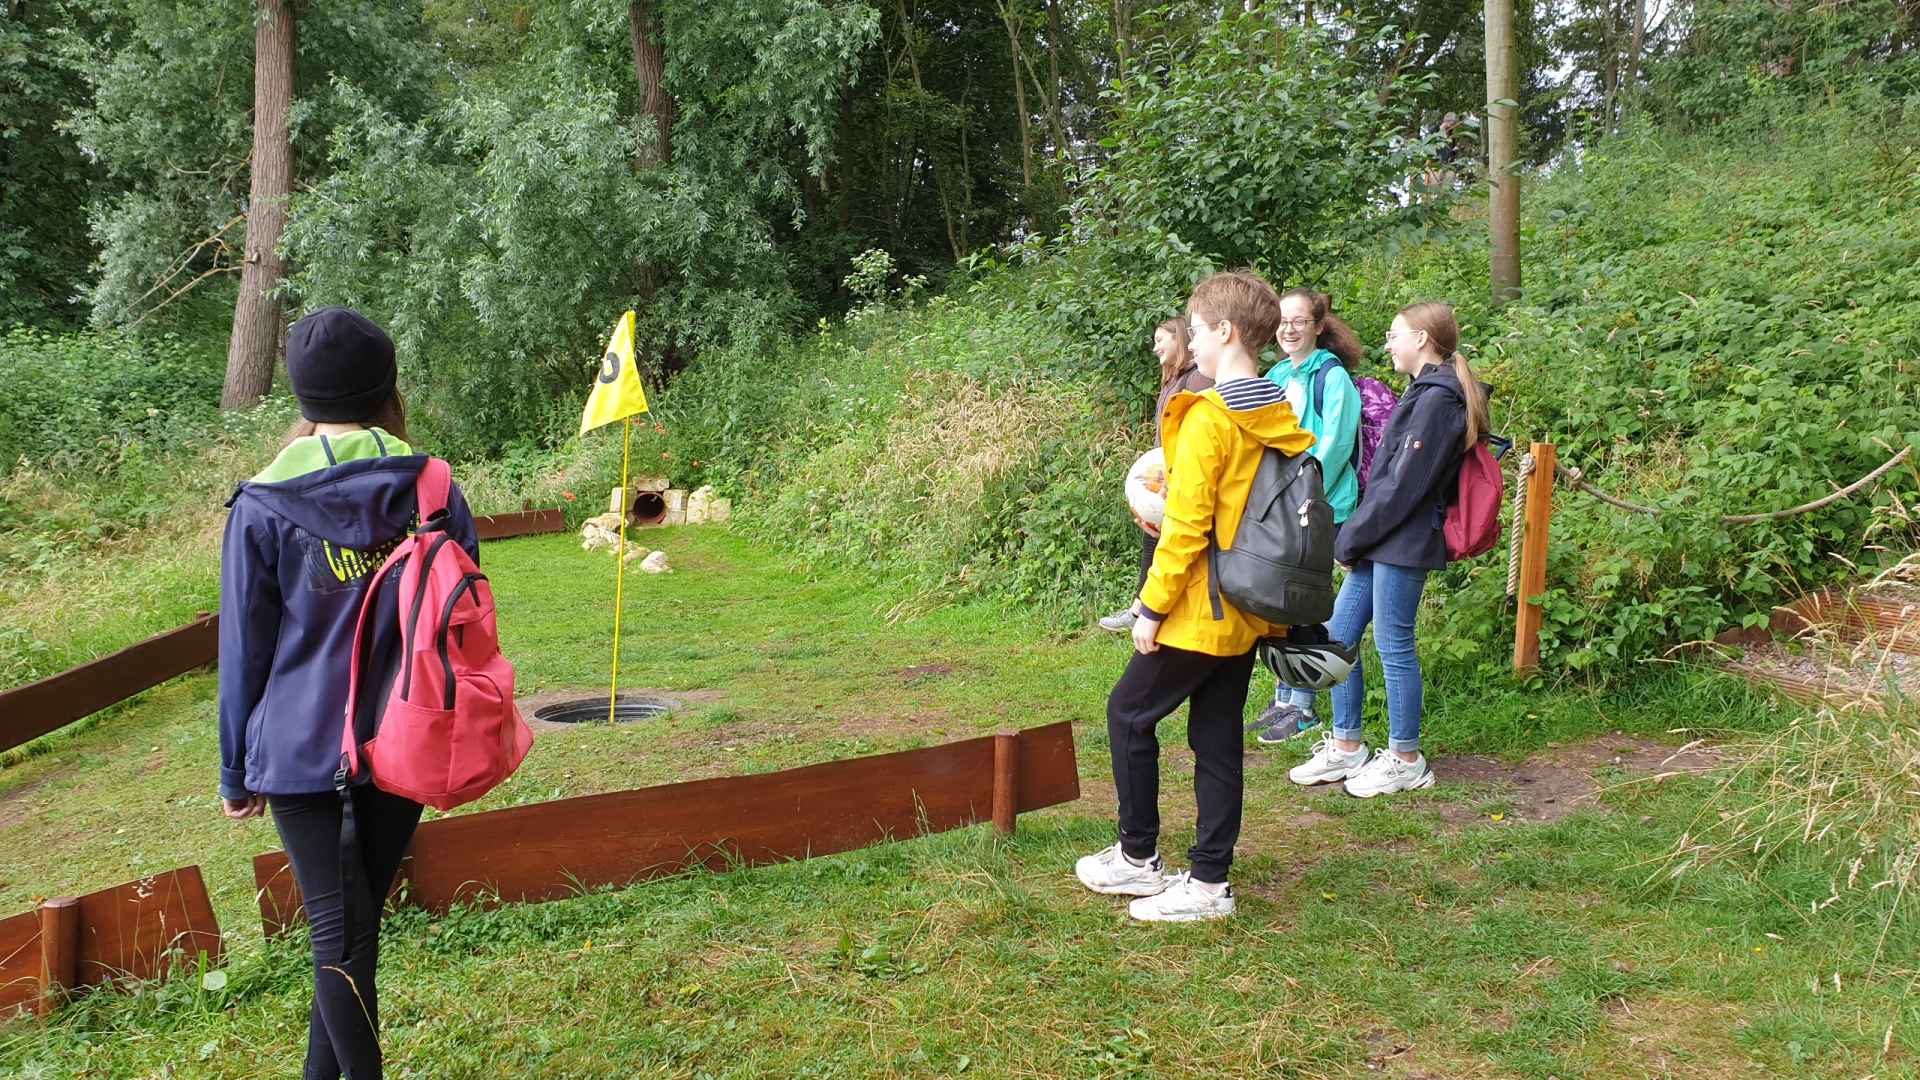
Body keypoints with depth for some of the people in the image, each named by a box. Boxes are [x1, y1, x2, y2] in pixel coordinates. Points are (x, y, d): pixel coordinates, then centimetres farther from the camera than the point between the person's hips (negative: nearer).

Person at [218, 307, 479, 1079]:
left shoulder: (263, 505, -7)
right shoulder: (433, 491, -1)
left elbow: (244, 649, -1)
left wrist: (235, 773, 9)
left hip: (303, 750, -2)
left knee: (337, 927, 4)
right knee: (357, 916, 16)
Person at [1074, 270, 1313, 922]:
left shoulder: (1209, 418, -17)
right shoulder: (1281, 419, 7)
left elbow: (1185, 525, -20)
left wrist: (1152, 606, -12)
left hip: (1198, 612, -8)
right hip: (1247, 614, 8)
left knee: (1129, 713, 9)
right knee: (1218, 739, 13)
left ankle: (1138, 858, 19)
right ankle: (1209, 881, 18)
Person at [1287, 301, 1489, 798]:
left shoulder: (1437, 399, -14)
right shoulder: (1426, 393, 17)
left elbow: (1403, 484, -18)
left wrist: (1351, 538, -12)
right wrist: (1353, 536, 11)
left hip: (1403, 544, -10)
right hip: (1379, 542, 10)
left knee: (1393, 646, 0)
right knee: (1337, 635, 11)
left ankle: (1406, 759, 14)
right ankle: (1346, 747, 21)